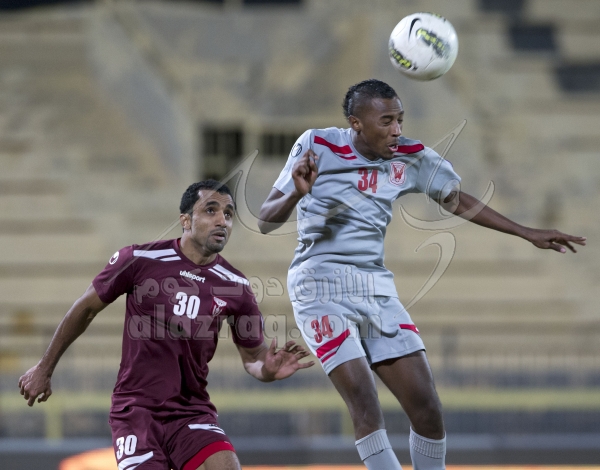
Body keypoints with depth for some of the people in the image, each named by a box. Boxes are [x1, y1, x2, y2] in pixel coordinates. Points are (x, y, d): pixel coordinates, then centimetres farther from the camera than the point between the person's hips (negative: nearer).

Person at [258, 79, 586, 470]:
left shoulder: (411, 158, 3)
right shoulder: (317, 146, -8)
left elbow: (458, 200, 20)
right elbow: (266, 222, -5)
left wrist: (527, 233, 18)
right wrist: (296, 194, -27)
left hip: (377, 288, 5)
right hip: (322, 286, -5)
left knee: (427, 408, -1)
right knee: (365, 404, -20)